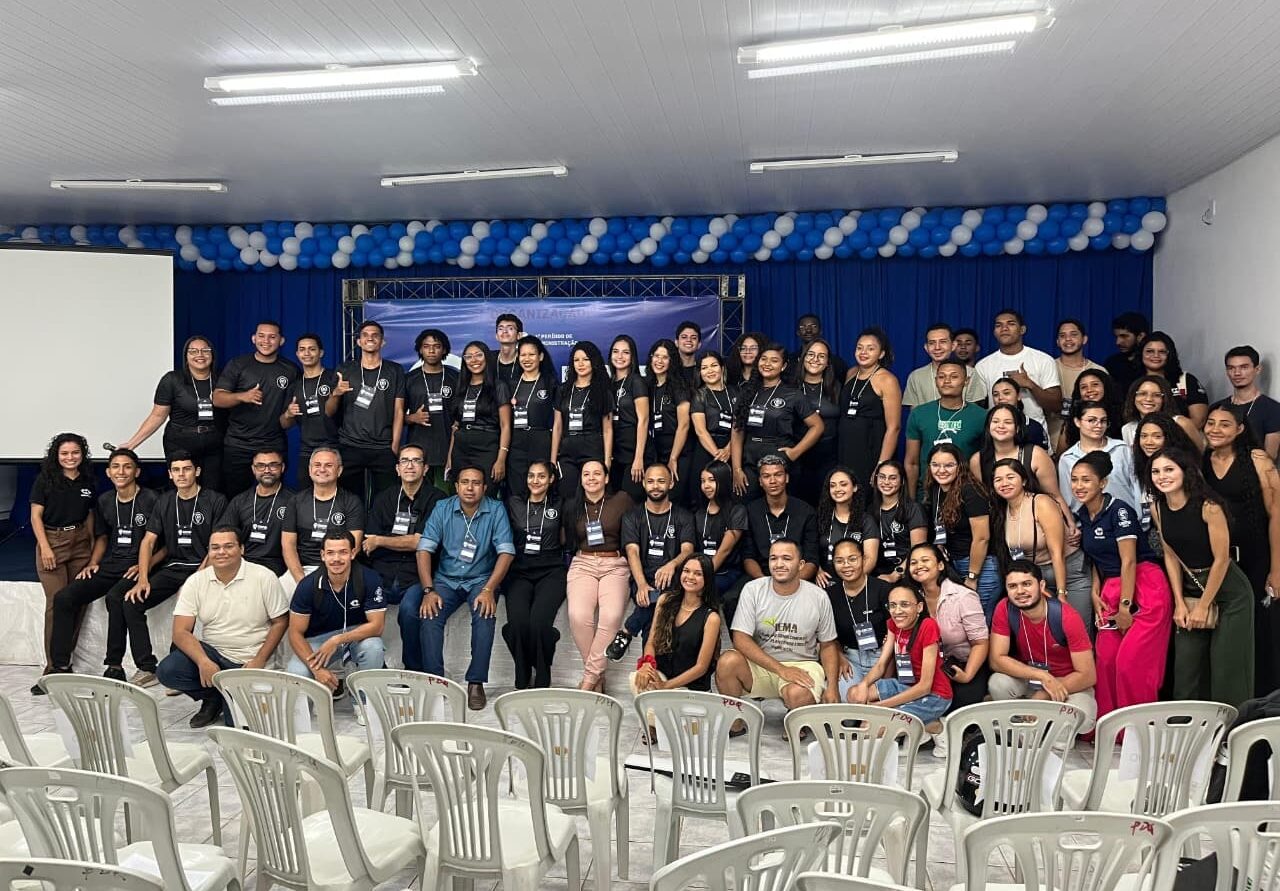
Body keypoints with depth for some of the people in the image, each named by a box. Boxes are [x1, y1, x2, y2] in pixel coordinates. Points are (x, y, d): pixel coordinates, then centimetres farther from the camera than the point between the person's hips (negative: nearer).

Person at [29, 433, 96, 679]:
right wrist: (45, 547, -10)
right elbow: (36, 515, -2)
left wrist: (92, 545, 8)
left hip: (80, 543, 4)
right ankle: (53, 667, -5)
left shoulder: (87, 482, 10)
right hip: (52, 541, -4)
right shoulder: (45, 479, 0)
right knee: (56, 603, -10)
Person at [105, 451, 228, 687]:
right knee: (131, 602, -14)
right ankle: (147, 668, -12)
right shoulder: (164, 502, 14)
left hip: (201, 569, -5)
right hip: (173, 568, 6)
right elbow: (148, 541, 10)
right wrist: (143, 579, -4)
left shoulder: (215, 501, -2)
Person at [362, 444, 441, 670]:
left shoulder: (435, 499, 4)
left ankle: (414, 671, -12)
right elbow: (369, 542, 11)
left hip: (416, 577, -4)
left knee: (409, 609, -32)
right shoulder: (383, 499, 18)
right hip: (382, 574, 4)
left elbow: (419, 542, -3)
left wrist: (380, 541, 5)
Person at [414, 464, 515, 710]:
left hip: (481, 579, -1)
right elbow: (424, 549, -5)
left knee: (486, 615, -30)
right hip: (446, 579, 2)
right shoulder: (442, 509, -1)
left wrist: (488, 590, -23)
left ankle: (476, 682, -22)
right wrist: (428, 590, -18)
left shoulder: (496, 510, -5)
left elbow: (506, 552, -11)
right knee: (429, 616, -26)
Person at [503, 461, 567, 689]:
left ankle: (542, 681, -10)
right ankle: (523, 679, -6)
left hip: (551, 571, -1)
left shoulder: (558, 505, 13)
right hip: (519, 571, 1)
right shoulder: (513, 504, 15)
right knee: (517, 623, -27)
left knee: (539, 621, -29)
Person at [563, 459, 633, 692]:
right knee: (579, 616, -26)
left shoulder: (622, 500, 5)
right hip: (582, 564, 2)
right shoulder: (572, 506, 16)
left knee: (611, 616, -29)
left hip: (615, 565, -2)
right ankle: (598, 676, -12)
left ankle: (590, 675, -16)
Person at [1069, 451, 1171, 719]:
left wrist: (1125, 607, -15)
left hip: (1144, 589, -7)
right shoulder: (1081, 515, 9)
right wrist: (1095, 592, 4)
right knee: (1105, 661, 3)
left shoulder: (1119, 510, -13)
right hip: (1111, 591, 7)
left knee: (1131, 662, -11)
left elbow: (1128, 561, -15)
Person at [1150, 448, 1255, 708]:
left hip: (1228, 592, -5)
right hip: (1190, 590, 5)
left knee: (1227, 667, -1)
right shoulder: (1157, 509, -3)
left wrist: (1203, 606, -11)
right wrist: (1179, 603, -1)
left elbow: (1221, 559, -16)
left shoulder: (1208, 506, -19)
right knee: (1186, 668, 7)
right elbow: (1171, 556, 4)